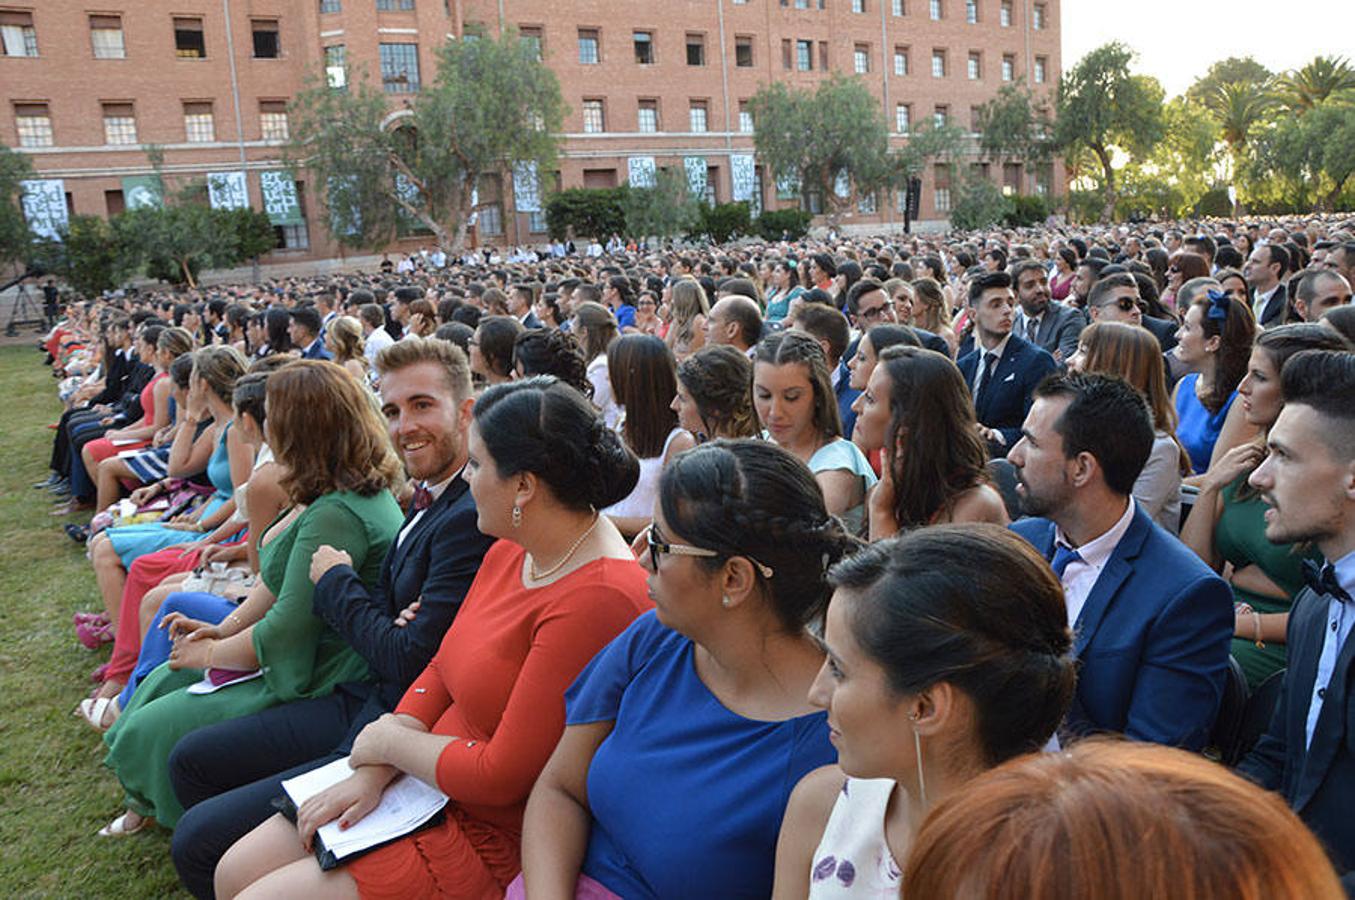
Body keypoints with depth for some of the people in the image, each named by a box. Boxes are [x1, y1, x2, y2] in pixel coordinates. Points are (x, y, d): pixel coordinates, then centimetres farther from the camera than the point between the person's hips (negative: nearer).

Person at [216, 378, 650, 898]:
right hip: (426, 791, 8)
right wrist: (373, 772, -5)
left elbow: (502, 775, -25)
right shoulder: (509, 552, 3)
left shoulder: (598, 600, -29)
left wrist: (391, 742, -9)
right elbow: (440, 671, 9)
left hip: (489, 845, -8)